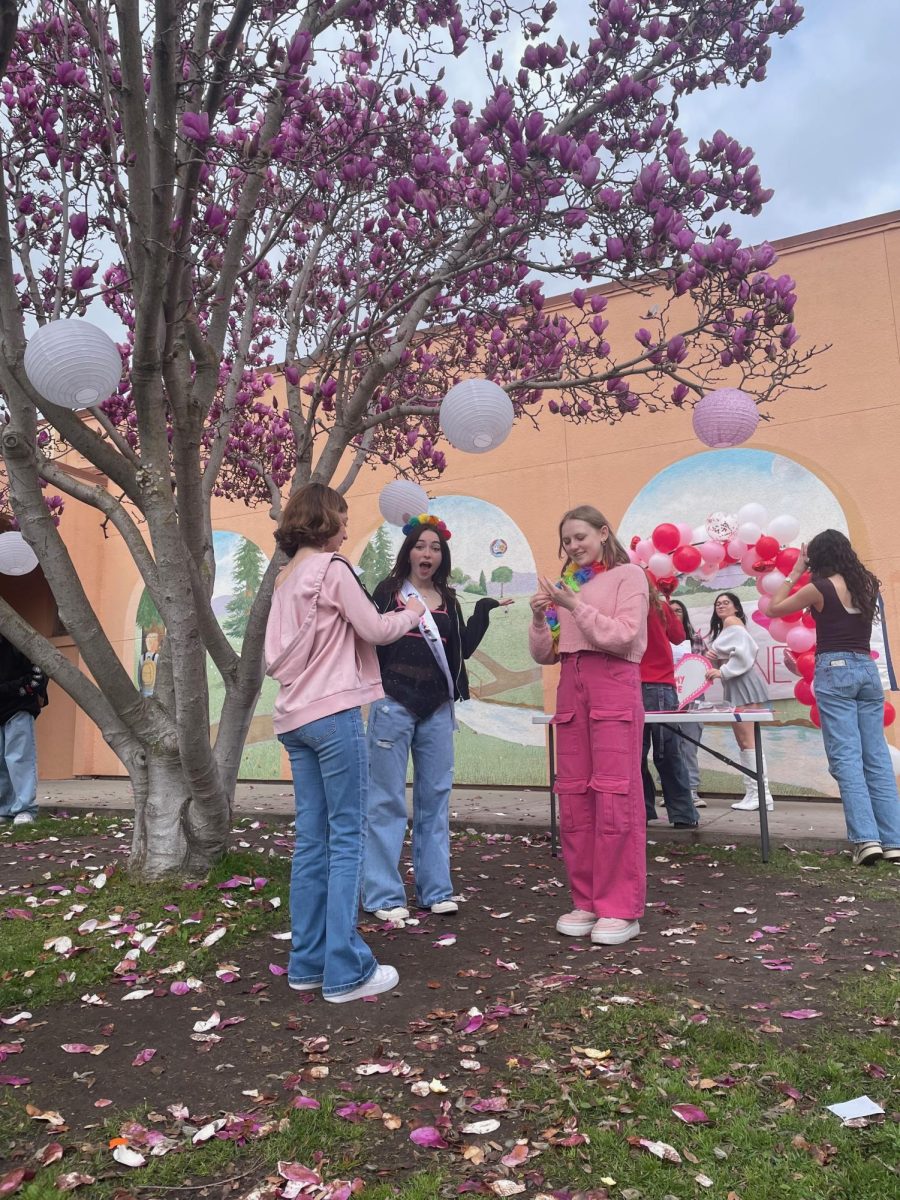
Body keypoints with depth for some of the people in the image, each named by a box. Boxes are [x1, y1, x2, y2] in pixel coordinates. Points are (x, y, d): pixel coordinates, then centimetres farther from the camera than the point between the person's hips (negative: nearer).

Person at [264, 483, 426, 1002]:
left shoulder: (286, 578, 17)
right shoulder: (332, 567, -7)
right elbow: (373, 629, -6)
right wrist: (412, 612, 10)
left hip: (295, 716, 8)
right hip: (335, 712, -8)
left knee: (312, 838, 11)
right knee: (347, 837, -3)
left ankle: (308, 962, 18)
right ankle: (347, 971, 2)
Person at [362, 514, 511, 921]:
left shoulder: (449, 600, 13)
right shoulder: (388, 591, 2)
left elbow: (463, 650, 6)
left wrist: (483, 612, 0)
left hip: (437, 709, 4)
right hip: (393, 705, -4)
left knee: (435, 797, 9)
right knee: (387, 799, -1)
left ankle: (435, 888, 19)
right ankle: (384, 895, 7)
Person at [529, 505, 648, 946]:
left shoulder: (628, 575, 2)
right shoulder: (567, 583, 17)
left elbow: (623, 637, -12)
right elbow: (544, 654, 15)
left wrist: (575, 605, -16)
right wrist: (540, 618, -3)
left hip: (613, 685, -6)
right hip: (570, 688, 6)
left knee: (615, 797, -6)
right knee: (573, 797, 6)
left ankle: (621, 909, 4)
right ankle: (586, 901, 17)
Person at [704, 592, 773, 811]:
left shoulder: (732, 621, -4)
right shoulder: (722, 627, 25)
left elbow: (745, 650, -18)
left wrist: (723, 672, -16)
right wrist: (713, 655, 4)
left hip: (744, 683, -11)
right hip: (734, 686, 11)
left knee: (748, 739, -13)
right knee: (742, 741, 7)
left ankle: (761, 795, -13)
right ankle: (753, 793, 8)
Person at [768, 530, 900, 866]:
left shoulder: (820, 588, -6)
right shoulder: (867, 584, 9)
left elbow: (774, 608, 4)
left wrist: (795, 572, 9)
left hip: (835, 672, -6)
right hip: (868, 670, 6)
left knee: (846, 758, -6)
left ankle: (866, 838, -13)